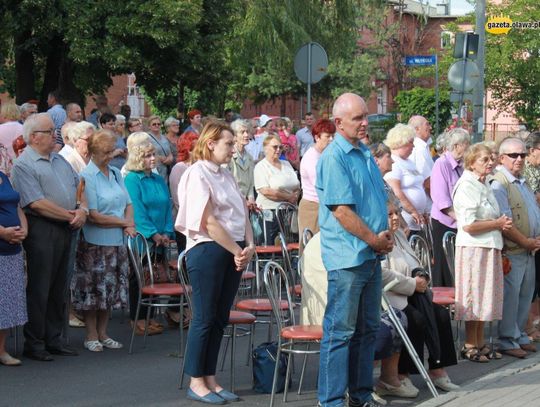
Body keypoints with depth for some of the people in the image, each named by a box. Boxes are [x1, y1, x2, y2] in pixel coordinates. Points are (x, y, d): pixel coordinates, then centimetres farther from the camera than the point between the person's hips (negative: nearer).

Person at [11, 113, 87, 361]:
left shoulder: (60, 161, 16)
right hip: (41, 231, -8)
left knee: (59, 288, 12)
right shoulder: (24, 165, -10)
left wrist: (82, 209, -1)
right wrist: (69, 215, -13)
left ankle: (54, 339, 21)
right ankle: (34, 344, 6)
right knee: (39, 289, -2)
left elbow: (78, 187, 20)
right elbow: (37, 203, -18)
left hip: (65, 229, 8)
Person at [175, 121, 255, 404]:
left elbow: (242, 214, 13)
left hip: (233, 252, 8)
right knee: (204, 317, -3)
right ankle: (196, 382, 6)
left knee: (220, 318, 9)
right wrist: (237, 251, -11)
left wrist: (249, 246, -3)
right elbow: (208, 222, -14)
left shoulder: (225, 176, 16)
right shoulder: (198, 174, -9)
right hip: (207, 251, -8)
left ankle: (210, 379, 16)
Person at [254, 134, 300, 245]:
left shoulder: (286, 164, 17)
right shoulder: (261, 167, -4)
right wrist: (289, 197, -10)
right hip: (269, 212, -6)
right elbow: (266, 191, -16)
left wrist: (295, 196, -7)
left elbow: (297, 187, 16)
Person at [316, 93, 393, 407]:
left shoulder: (366, 154, 14)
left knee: (368, 329, 14)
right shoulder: (334, 157, -13)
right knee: (341, 331, -4)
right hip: (347, 258, -9)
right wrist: (374, 239, -13)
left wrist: (386, 235, 3)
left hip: (372, 256, 9)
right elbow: (342, 210, -19)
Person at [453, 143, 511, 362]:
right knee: (474, 297, -2)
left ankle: (480, 343, 21)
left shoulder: (484, 185, 15)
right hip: (473, 248, -9)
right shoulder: (467, 186, -14)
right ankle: (469, 345, 7)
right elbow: (468, 225, -21)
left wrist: (502, 223, 7)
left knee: (485, 297, 12)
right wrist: (497, 224, -11)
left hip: (489, 247, 9)